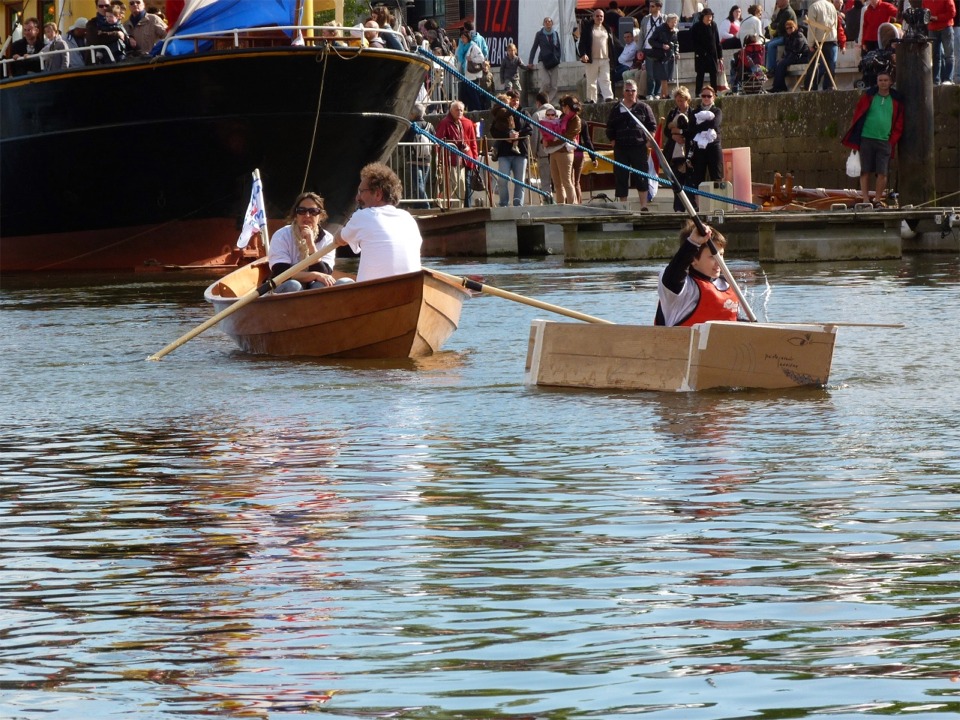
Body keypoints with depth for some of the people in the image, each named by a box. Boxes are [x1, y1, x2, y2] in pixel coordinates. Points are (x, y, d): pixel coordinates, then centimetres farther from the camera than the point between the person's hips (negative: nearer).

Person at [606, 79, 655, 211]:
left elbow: (652, 126, 7)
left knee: (641, 177, -6)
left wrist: (648, 143, -2)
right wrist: (614, 144, 3)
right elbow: (610, 129, 14)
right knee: (621, 178, 1)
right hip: (621, 149, 2)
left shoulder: (643, 108, 8)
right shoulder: (616, 109, 11)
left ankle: (643, 205, -3)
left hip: (639, 147, -2)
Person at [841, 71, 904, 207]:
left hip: (885, 141, 1)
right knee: (865, 171, -1)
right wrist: (856, 136, -1)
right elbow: (858, 114, 6)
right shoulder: (868, 96, 5)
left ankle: (878, 200, 5)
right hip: (866, 139, -1)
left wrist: (893, 140, 2)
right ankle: (865, 200, 3)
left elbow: (899, 123, 11)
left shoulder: (896, 100, 8)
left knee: (882, 173, -4)